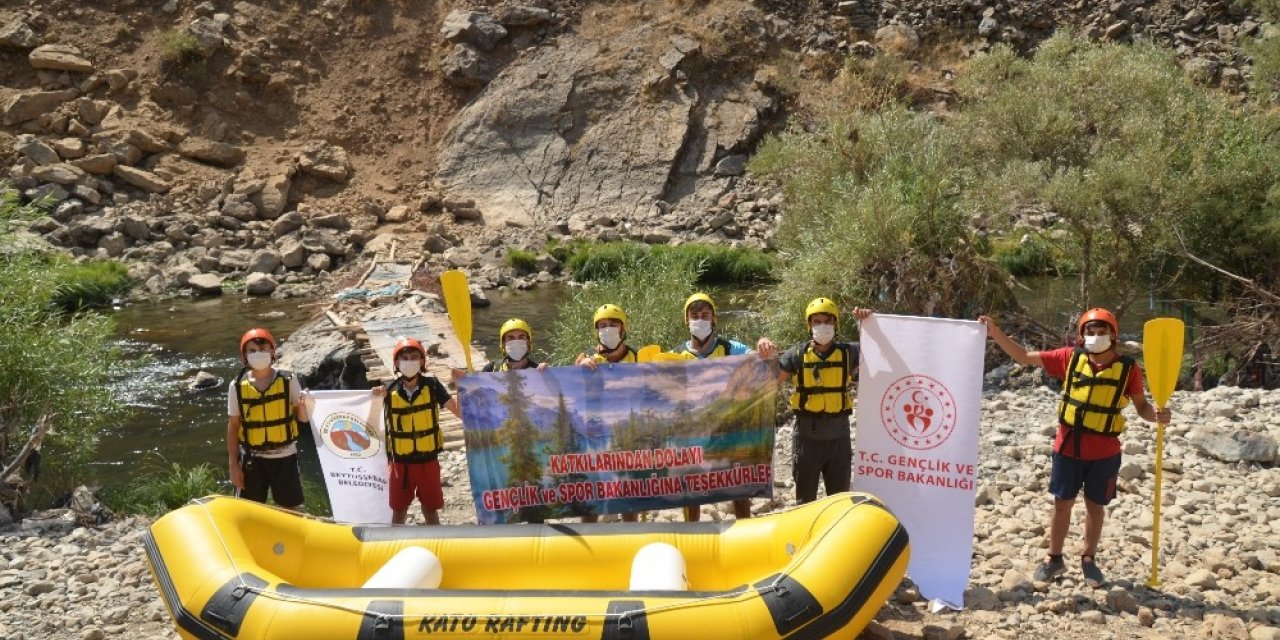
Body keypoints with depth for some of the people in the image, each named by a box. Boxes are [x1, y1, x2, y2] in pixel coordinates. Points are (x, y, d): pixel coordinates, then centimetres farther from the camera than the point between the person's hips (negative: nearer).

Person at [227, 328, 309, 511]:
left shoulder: (287, 381, -6)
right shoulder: (237, 386, -4)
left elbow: (302, 419, -2)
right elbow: (233, 426, 1)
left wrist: (303, 405, -25)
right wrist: (233, 464, 0)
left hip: (284, 456, -1)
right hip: (252, 458, 1)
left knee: (292, 510, 7)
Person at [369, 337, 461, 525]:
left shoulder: (432, 385, -8)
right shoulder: (389, 390, -7)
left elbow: (460, 412, -11)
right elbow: (373, 428, -3)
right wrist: (375, 400, -18)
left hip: (428, 460, -1)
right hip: (399, 461, 1)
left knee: (430, 510, 12)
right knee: (399, 511, 15)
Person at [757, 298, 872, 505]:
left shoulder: (848, 352, 0)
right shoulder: (798, 354, -2)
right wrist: (767, 355, -23)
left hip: (838, 435, 1)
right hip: (807, 435, -1)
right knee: (805, 500, 11)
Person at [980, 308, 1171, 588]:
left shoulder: (1127, 368, -7)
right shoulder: (1070, 358, -5)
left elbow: (1141, 405, 2)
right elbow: (1024, 357, -2)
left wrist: (1156, 415, -21)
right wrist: (995, 333, -10)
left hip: (1104, 452, -1)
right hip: (1068, 447, 1)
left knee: (1095, 506, 12)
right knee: (1062, 503, 11)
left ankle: (1089, 560, 30)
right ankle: (1054, 559, 26)